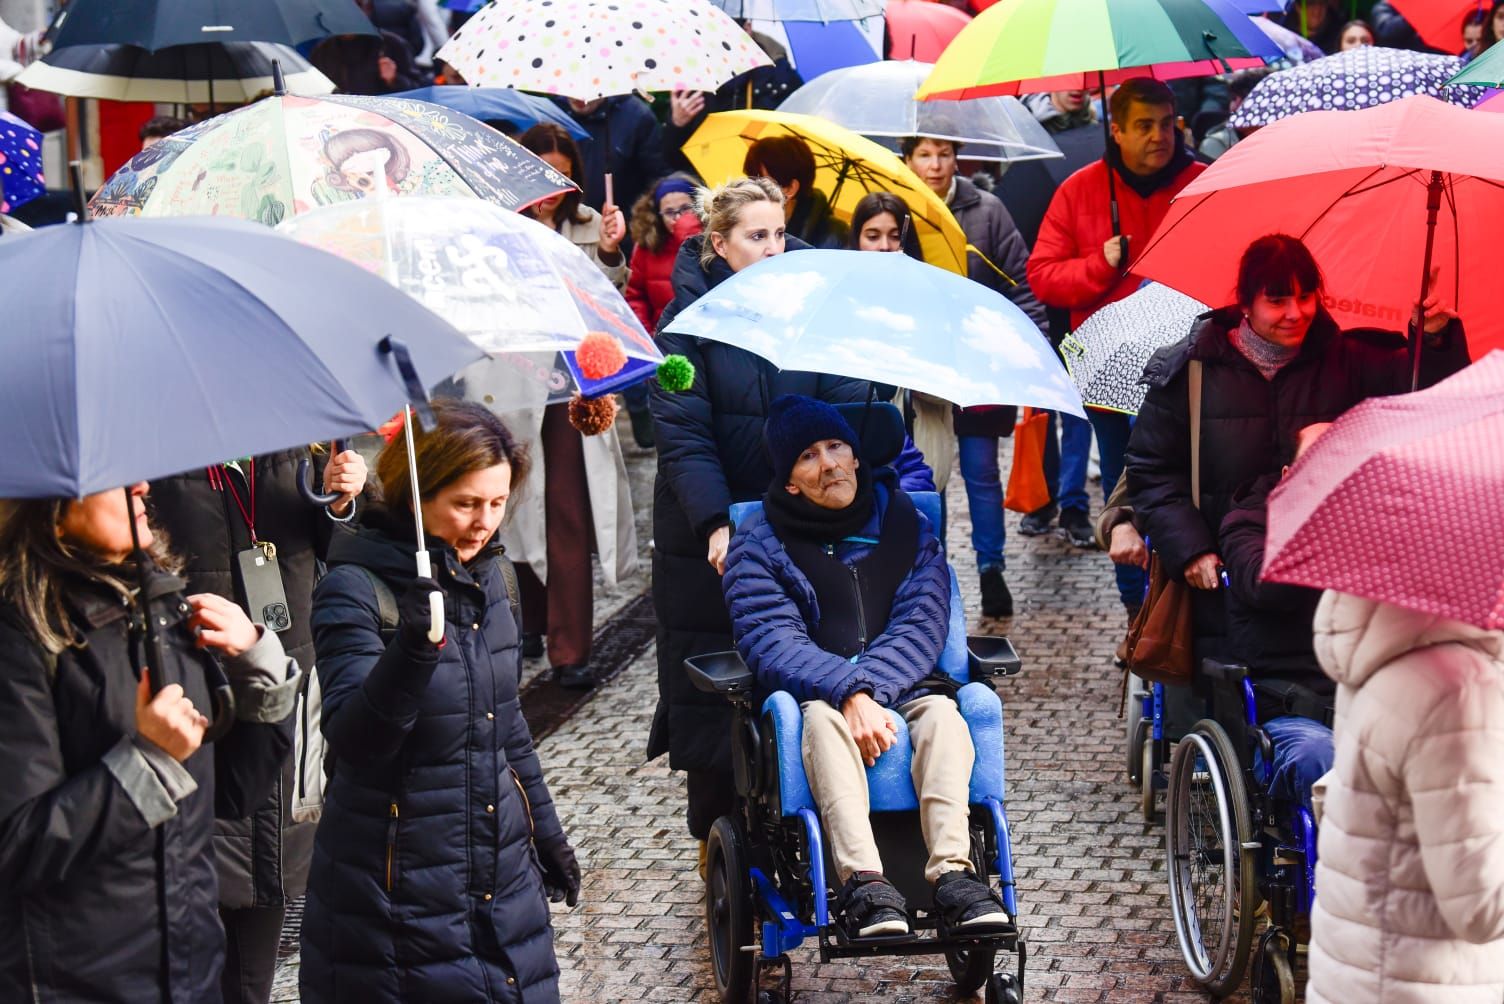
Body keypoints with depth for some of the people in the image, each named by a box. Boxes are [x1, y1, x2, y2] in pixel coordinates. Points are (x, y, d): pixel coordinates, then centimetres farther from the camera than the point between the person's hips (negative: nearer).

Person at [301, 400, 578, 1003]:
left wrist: (544, 828, 22)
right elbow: (353, 739, -25)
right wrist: (412, 652, -40)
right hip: (401, 885, -6)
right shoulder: (356, 587, -14)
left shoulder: (486, 573, 7)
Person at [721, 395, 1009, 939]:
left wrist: (870, 689, -20)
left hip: (901, 694, 2)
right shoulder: (758, 543, 4)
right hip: (813, 696, -2)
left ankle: (952, 872, -45)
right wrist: (850, 693, -26)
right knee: (822, 715, -35)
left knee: (941, 710, -30)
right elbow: (772, 644, -10)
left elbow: (921, 625, -2)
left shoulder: (906, 523, 10)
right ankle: (864, 883, -50)